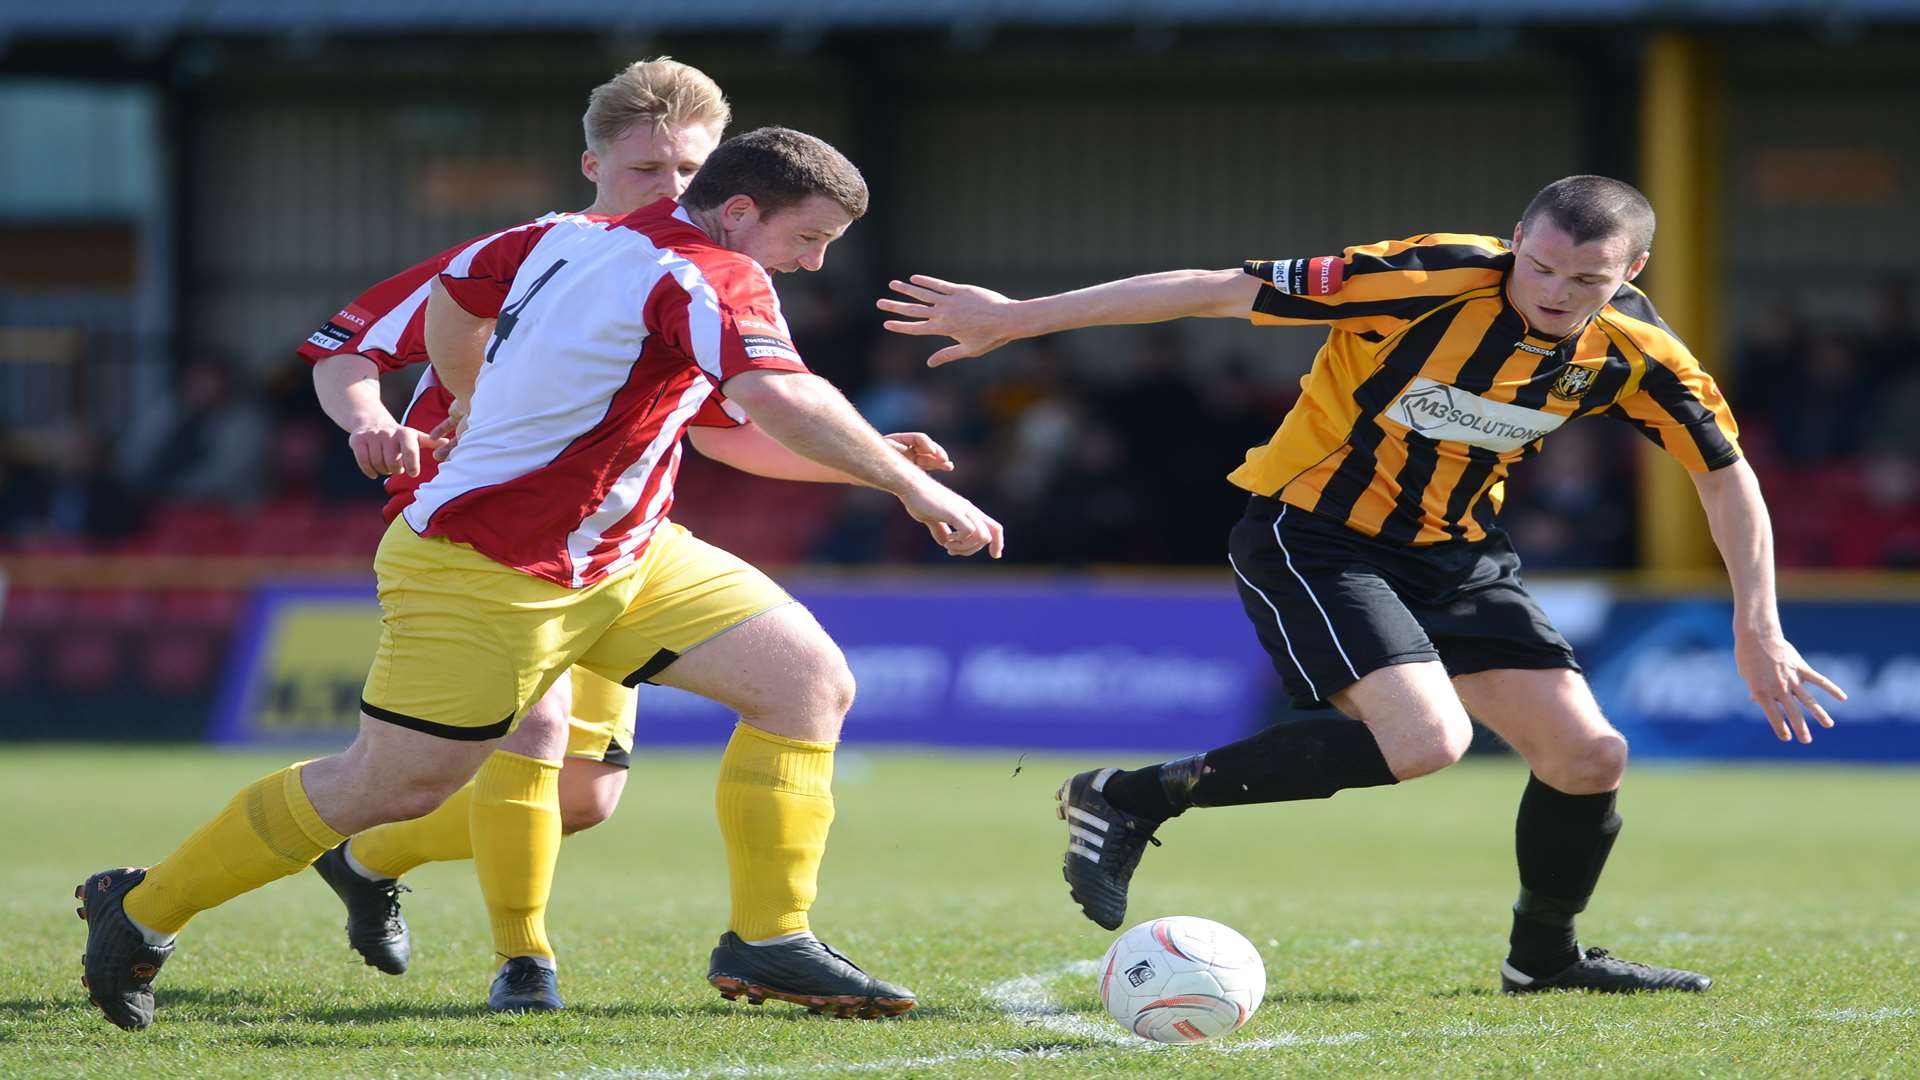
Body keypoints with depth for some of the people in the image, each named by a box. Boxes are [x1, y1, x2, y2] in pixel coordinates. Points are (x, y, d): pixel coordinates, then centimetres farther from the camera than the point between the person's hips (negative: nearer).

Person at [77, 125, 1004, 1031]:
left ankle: (768, 940, 2)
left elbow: (452, 291, 21)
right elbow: (780, 398, -38)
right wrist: (912, 486, -32)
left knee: (813, 682, -1)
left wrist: (482, 410, 35)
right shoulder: (709, 276, -20)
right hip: (486, 574, -10)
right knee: (388, 787, 1)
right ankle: (141, 909, 19)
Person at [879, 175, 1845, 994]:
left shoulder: (1632, 352, -10)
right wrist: (1017, 319, -21)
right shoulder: (1432, 280, -26)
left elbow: (1726, 473, 7)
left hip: (1456, 552, 6)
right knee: (1426, 739, -28)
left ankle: (1545, 957, 27)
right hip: (1310, 536, -6)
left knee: (1588, 755, -1)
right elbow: (1214, 292, -23)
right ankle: (1131, 799, -16)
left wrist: (1758, 629, 0)